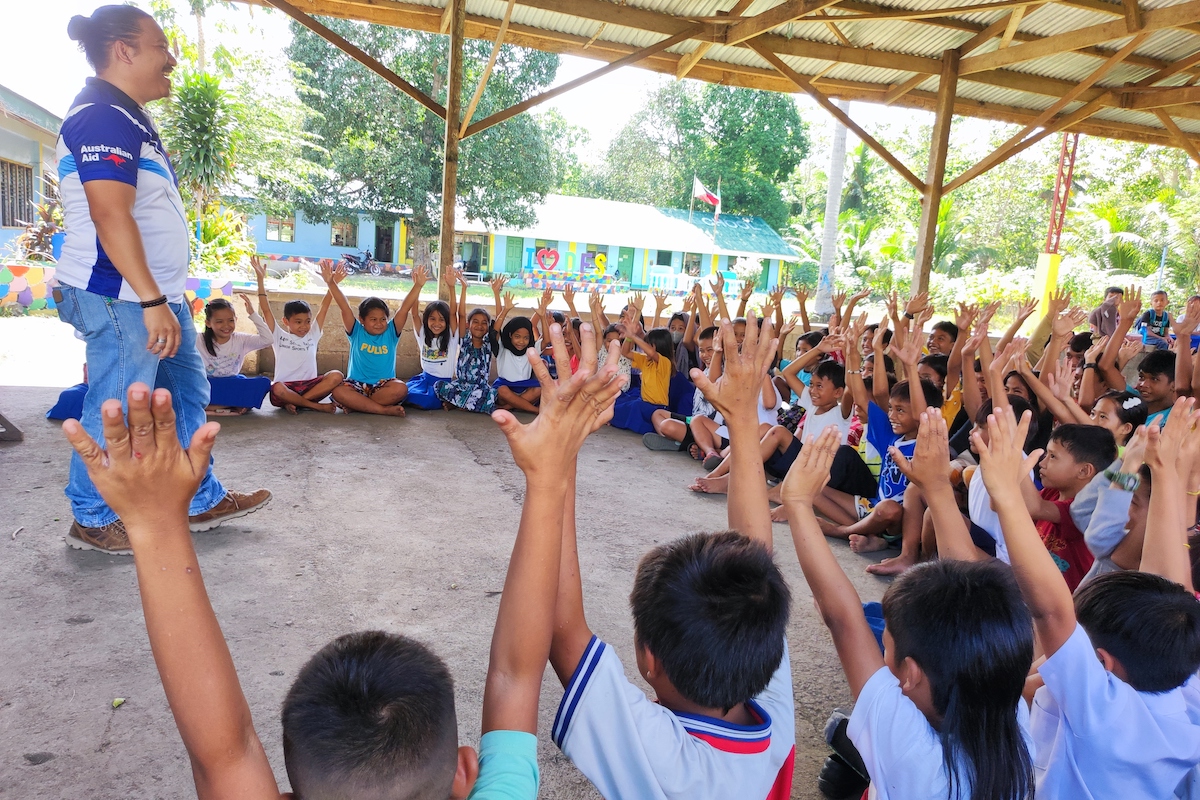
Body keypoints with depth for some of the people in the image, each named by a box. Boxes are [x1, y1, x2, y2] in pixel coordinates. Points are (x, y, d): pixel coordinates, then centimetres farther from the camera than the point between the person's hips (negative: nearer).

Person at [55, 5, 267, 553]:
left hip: (156, 293, 11)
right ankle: (93, 521, 15)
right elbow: (110, 215, -23)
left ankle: (202, 501, 26)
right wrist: (152, 300, -25)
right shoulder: (104, 118, -14)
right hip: (121, 296, -11)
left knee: (186, 393, 15)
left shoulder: (128, 119, 18)